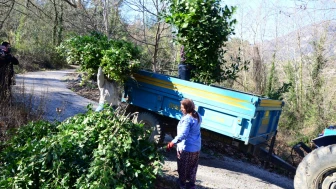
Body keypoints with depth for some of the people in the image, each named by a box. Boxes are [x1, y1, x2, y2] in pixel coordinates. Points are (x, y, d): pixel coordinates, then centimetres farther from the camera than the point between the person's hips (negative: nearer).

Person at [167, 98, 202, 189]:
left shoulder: (187, 119, -25)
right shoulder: (198, 116, 2)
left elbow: (183, 134, -30)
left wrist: (173, 142, -26)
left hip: (186, 148, -8)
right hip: (196, 147, 8)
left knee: (183, 167, 14)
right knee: (193, 167, 20)